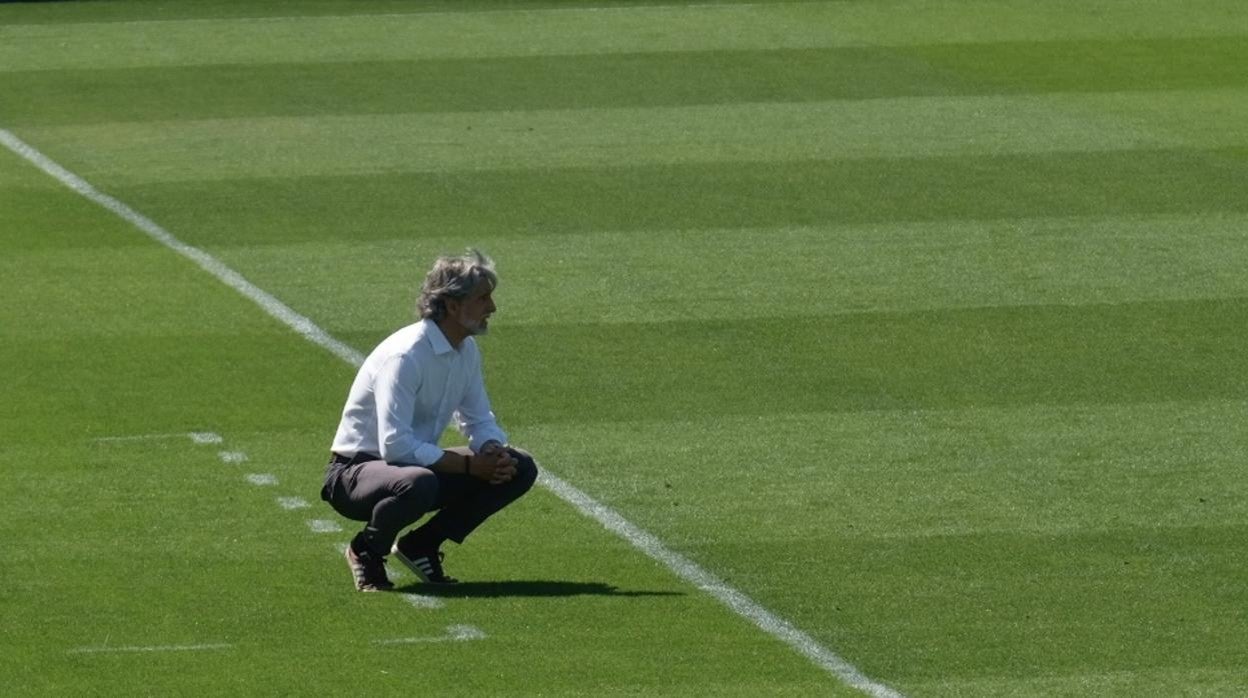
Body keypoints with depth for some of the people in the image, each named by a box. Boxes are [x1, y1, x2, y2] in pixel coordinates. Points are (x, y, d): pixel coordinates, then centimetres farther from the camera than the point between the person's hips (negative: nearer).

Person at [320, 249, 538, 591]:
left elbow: (480, 421, 14)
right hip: (354, 472, -8)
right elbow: (395, 446, -32)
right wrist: (469, 463, -26)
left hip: (420, 464, 8)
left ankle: (421, 546, 7)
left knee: (519, 469, -3)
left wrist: (492, 452, -10)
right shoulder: (405, 356, -26)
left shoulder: (467, 351, 2)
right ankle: (367, 551, -9)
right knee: (417, 483, -42)